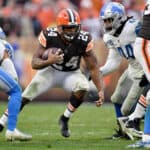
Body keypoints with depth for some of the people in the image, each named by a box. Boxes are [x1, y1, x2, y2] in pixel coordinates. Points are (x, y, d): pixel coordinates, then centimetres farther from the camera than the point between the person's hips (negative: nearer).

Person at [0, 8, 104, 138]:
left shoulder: (83, 40, -25)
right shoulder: (49, 36, -28)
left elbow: (93, 67, -15)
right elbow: (34, 63, -25)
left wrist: (100, 90, -23)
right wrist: (48, 61, -47)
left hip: (71, 73, 1)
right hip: (50, 70, -1)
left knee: (82, 88, -30)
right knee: (26, 97, -15)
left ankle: (65, 120, -8)